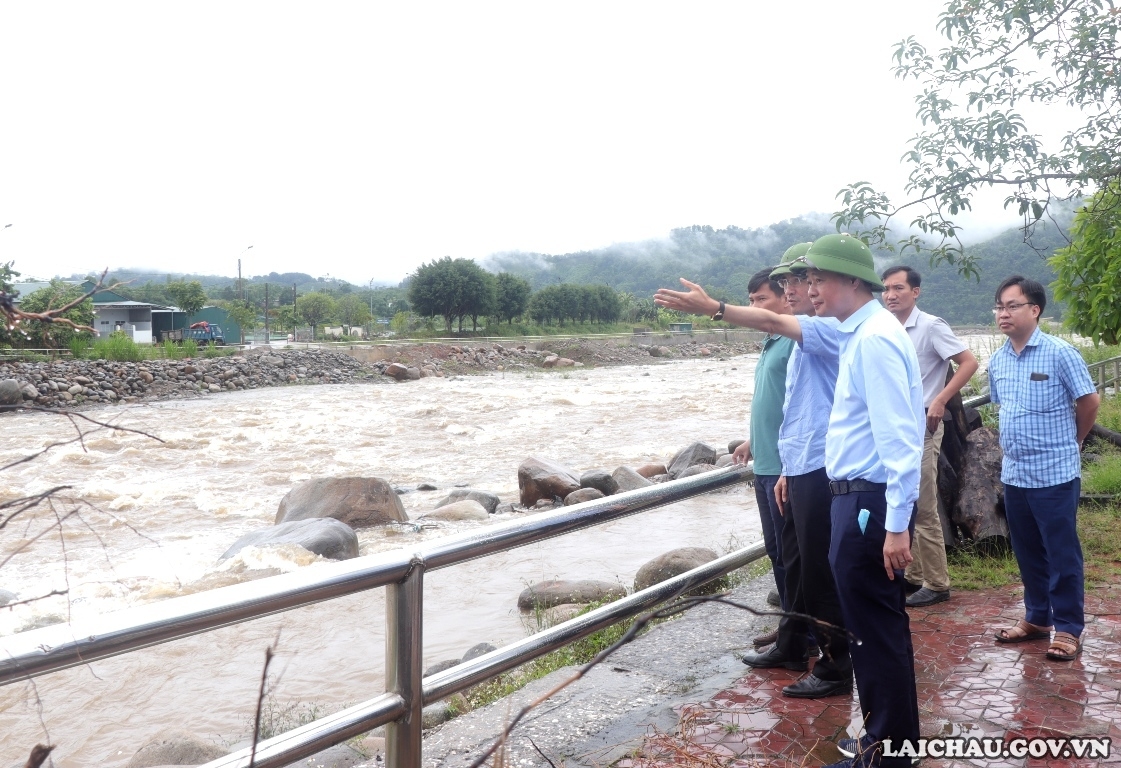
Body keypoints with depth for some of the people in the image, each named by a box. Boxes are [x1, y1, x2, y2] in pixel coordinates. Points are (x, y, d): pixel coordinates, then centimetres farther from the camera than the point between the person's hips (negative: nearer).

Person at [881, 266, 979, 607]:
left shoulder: (931, 326, -9)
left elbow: (969, 362, -14)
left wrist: (940, 400, -20)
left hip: (920, 425, -7)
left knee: (923, 509, -4)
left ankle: (936, 584, 6)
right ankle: (913, 575, 23)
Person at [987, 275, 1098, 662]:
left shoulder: (1059, 353, -12)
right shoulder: (997, 361, 6)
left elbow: (1089, 402, -4)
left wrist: (1069, 442, 7)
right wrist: (1013, 443, 13)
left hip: (1055, 474, -6)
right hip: (1013, 474, 6)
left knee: (1062, 554, 3)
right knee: (1028, 552, 15)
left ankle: (1068, 627, 14)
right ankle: (1037, 618, 29)